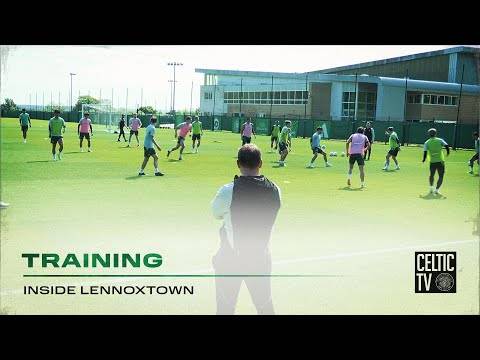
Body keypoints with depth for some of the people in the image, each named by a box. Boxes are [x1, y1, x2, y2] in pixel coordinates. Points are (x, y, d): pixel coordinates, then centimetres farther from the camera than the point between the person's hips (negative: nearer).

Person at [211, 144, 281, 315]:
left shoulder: (228, 190, -19)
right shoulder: (274, 190, -7)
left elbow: (216, 214, -2)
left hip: (230, 258, -3)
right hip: (261, 258, 4)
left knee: (225, 308, 9)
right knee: (266, 306, 19)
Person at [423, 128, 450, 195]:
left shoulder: (427, 143, 1)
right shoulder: (440, 140, 1)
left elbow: (425, 152, -6)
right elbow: (447, 146, -8)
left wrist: (424, 160, 9)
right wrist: (448, 153, 10)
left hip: (432, 162, 1)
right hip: (440, 161, -1)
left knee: (432, 175, 23)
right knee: (441, 176, 6)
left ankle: (431, 188, 24)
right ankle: (437, 190, -3)